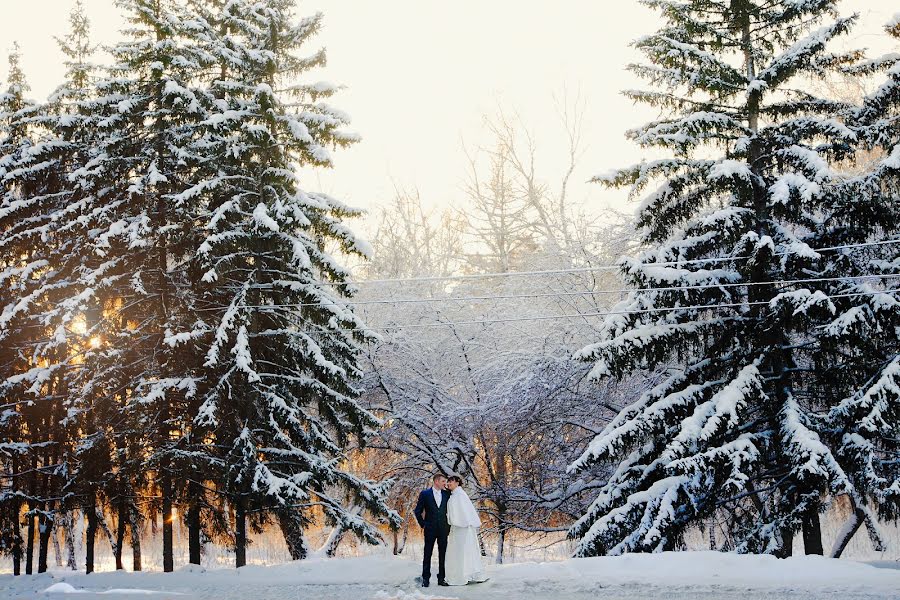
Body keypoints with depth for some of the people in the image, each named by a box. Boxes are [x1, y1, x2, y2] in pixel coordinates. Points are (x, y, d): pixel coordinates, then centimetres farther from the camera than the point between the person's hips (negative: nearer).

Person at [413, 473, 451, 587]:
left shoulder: (447, 494, 6)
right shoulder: (425, 494, -2)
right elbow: (417, 511, 2)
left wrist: (449, 524, 7)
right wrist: (422, 524, 0)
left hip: (443, 529, 3)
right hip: (430, 529, -3)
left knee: (443, 554, 4)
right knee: (427, 554, 1)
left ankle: (441, 578, 10)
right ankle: (425, 578, 6)